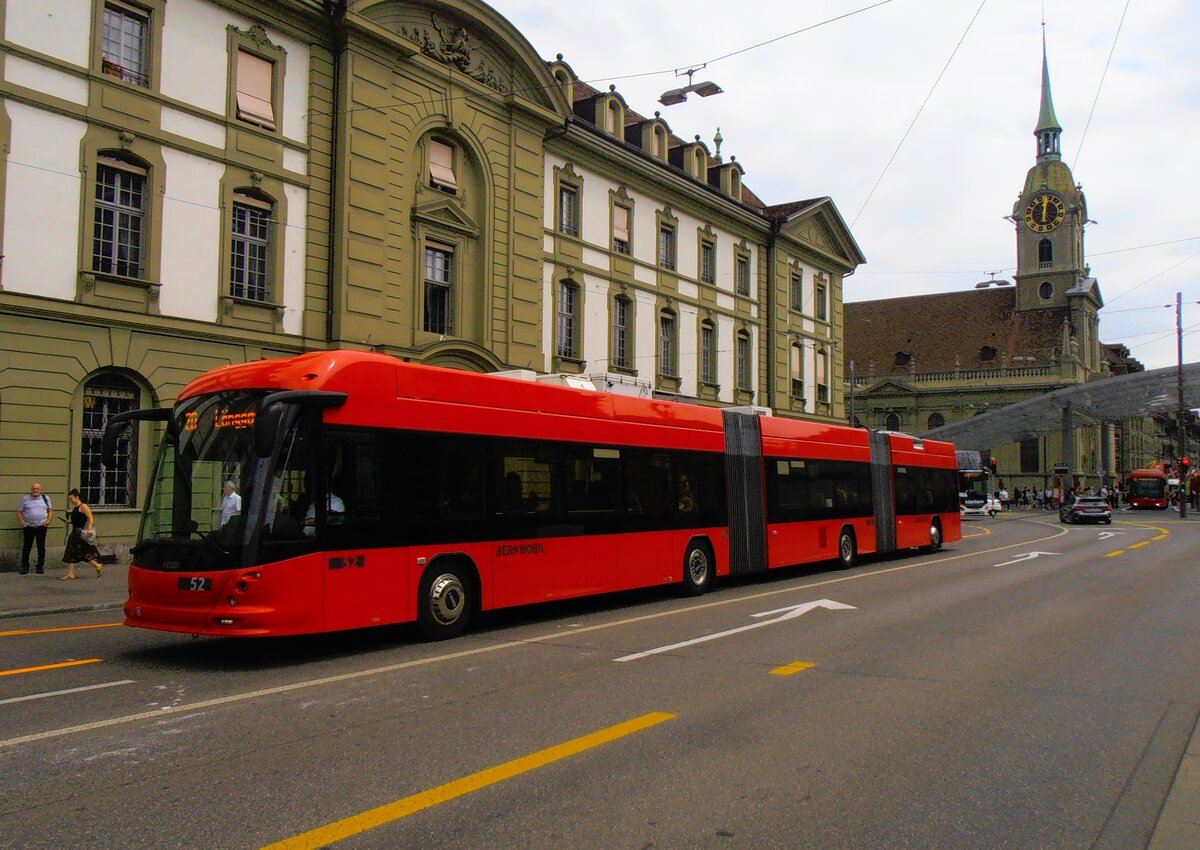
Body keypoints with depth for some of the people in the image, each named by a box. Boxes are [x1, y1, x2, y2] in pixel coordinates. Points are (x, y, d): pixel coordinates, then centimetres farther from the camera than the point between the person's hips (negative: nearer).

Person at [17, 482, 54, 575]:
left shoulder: (45, 498, 6)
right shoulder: (25, 499, 2)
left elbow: (50, 510, 14)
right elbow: (19, 511, 6)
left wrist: (49, 520, -1)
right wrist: (22, 522, -7)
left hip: (41, 526, 1)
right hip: (28, 526, -1)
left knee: (41, 547, 4)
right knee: (27, 547, 1)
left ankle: (40, 567, 12)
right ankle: (25, 567, 11)